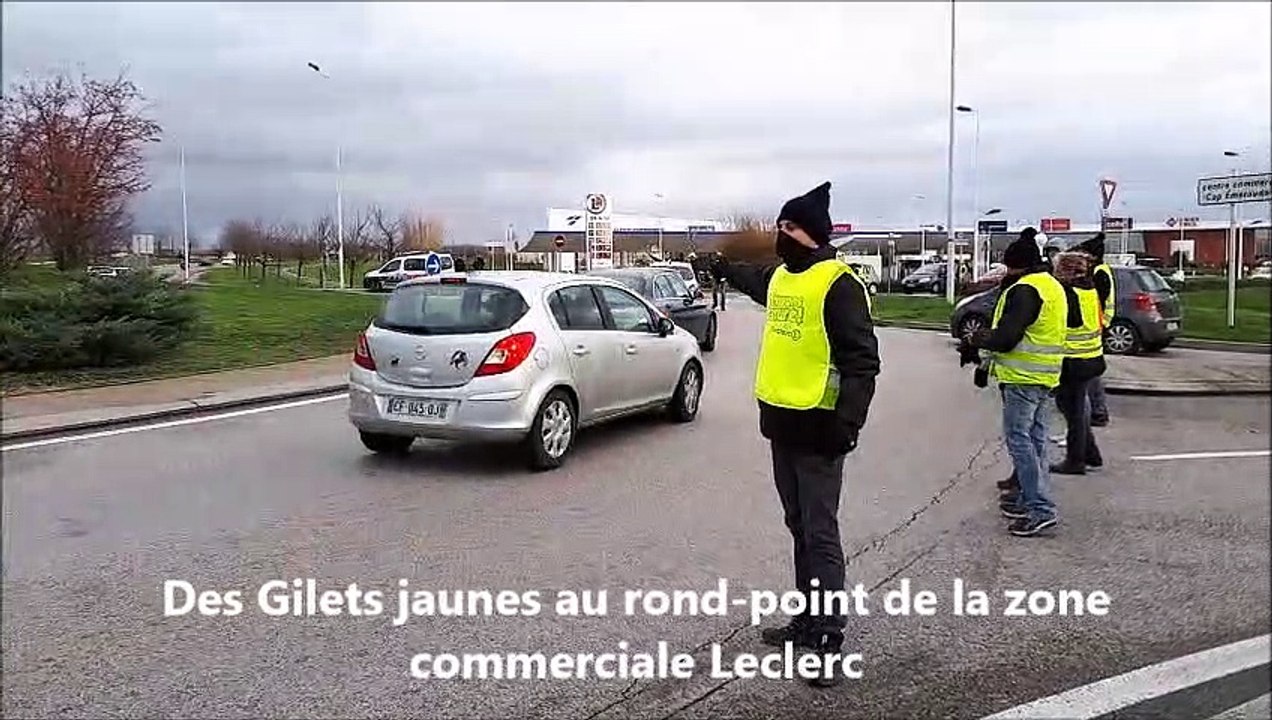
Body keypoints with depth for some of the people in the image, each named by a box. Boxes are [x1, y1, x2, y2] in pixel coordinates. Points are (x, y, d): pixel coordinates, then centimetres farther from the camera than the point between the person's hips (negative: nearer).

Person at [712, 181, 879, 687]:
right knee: (799, 527, 16)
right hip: (782, 420, 9)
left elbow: (862, 360, -19)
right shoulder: (779, 276, 12)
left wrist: (849, 420, -26)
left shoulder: (837, 283, -15)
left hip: (817, 426, -9)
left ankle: (829, 640, 0)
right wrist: (724, 267, 55)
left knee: (820, 533, -6)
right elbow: (755, 281, 39)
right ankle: (808, 620, 27)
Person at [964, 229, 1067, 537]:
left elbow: (1006, 337, -22)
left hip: (1023, 378, -10)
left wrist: (977, 338, -4)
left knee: (1019, 439, -7)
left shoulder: (1024, 290, -16)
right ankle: (1028, 499, 23)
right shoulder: (1054, 287, 17)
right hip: (1046, 377, 10)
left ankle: (1040, 509, -9)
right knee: (1035, 438, 15)